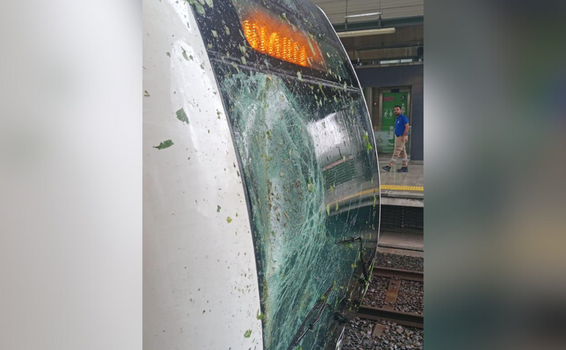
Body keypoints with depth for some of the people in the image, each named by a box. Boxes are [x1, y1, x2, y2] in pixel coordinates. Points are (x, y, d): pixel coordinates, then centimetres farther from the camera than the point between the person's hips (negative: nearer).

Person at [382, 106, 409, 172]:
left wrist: (403, 136, -22)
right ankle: (405, 167, 13)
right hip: (397, 136, 9)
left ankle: (389, 166, -11)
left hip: (401, 137, -9)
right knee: (402, 152, 10)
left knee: (396, 152, -9)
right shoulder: (397, 118, 16)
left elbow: (407, 127, -17)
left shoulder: (403, 117, -11)